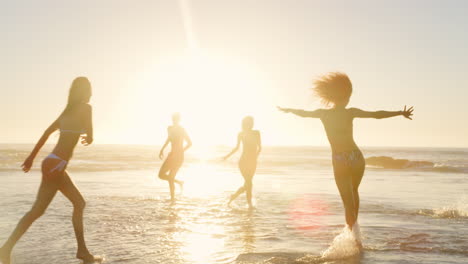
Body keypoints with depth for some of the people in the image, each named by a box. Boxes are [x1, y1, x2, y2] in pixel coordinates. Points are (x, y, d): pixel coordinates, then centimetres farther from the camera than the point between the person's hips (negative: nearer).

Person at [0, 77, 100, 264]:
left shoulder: (68, 110, 17)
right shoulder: (85, 108, -6)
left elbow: (47, 132, 18)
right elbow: (89, 138, -5)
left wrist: (32, 157, 21)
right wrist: (88, 138, 20)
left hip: (56, 166, 9)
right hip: (55, 166, -9)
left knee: (79, 203, 11)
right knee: (37, 210, -5)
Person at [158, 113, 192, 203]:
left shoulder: (182, 130, -10)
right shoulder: (170, 128, 10)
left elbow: (190, 143, -9)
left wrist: (180, 152, -15)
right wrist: (162, 149, 26)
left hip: (179, 156, -7)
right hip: (171, 155, 7)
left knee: (170, 178, -10)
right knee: (161, 175, 6)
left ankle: (172, 198, 2)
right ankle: (179, 182, 19)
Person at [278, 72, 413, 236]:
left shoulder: (323, 113, 0)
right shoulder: (350, 113, -5)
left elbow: (303, 113, 16)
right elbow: (377, 115, -7)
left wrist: (287, 110, 35)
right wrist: (401, 113, 2)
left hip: (339, 161, 0)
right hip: (356, 158, 0)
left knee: (348, 201, 5)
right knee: (354, 190, 28)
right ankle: (354, 225, 33)